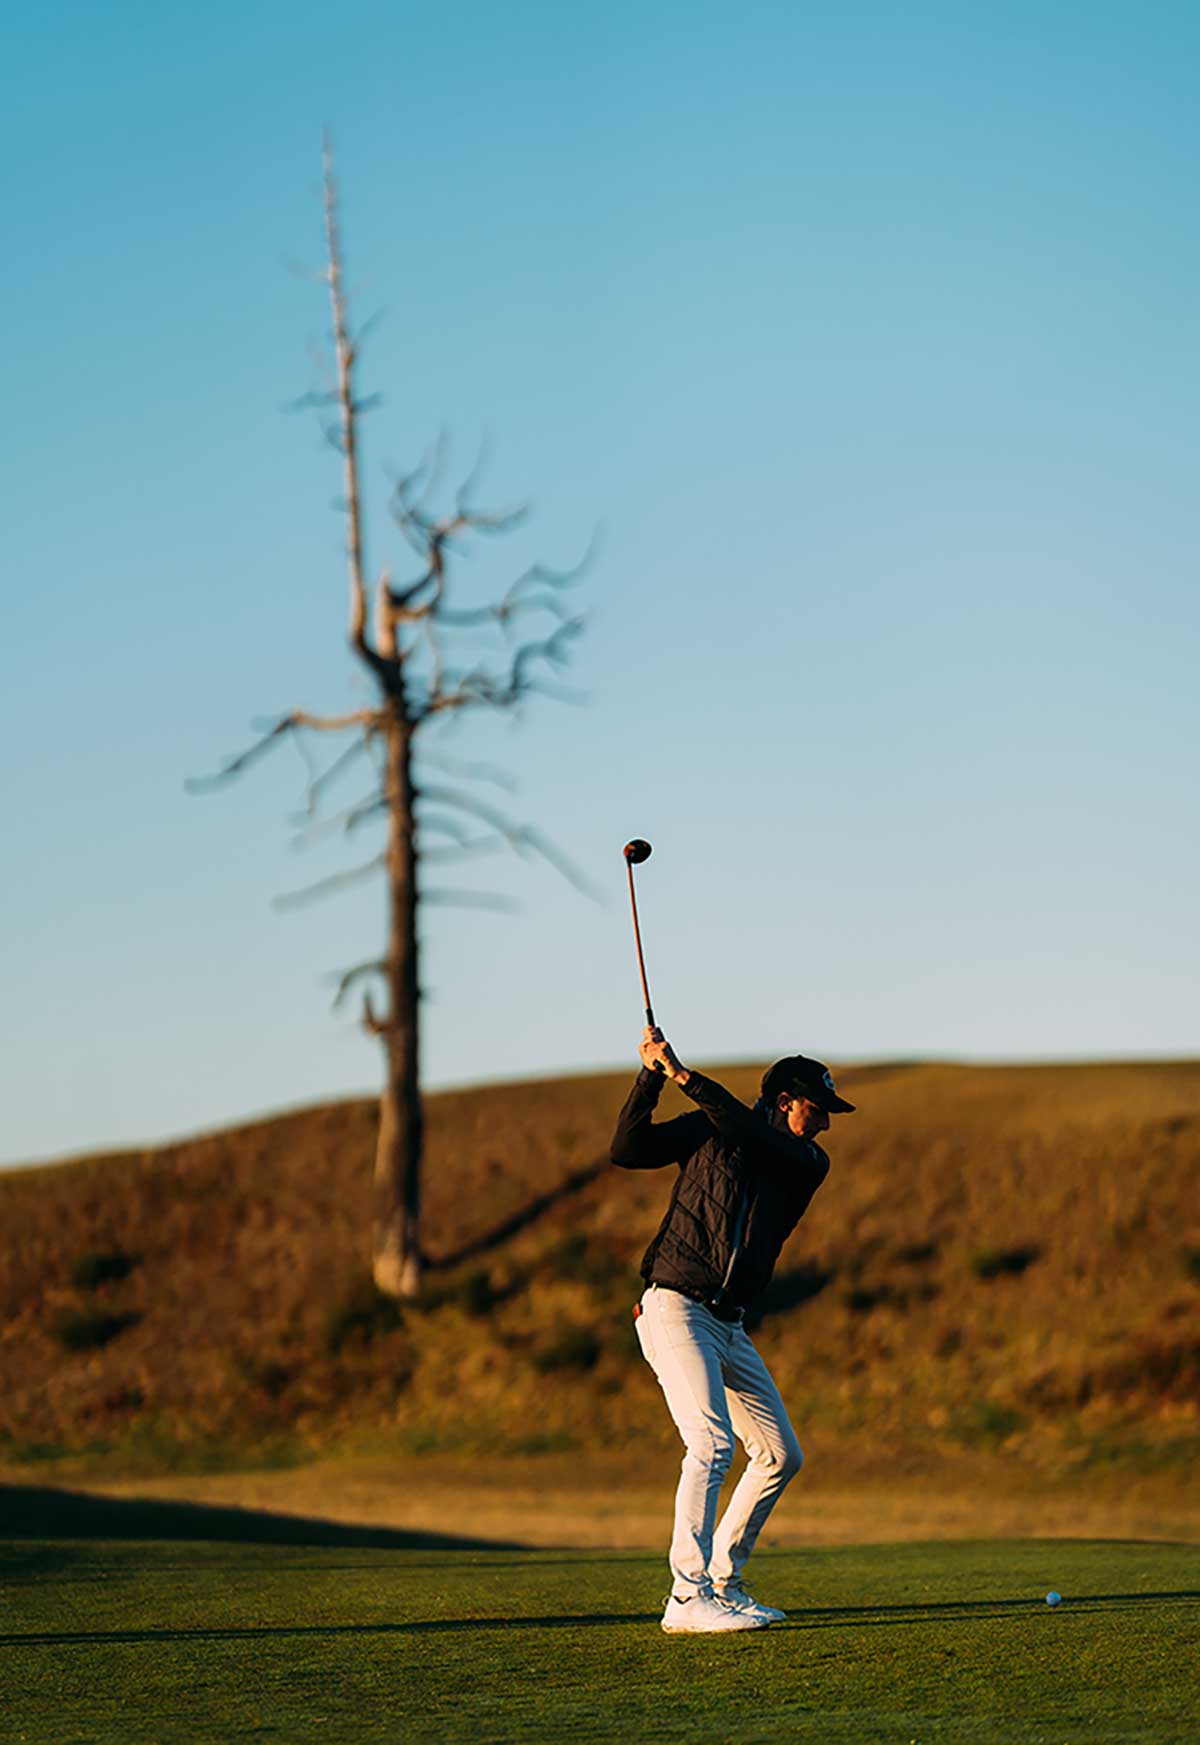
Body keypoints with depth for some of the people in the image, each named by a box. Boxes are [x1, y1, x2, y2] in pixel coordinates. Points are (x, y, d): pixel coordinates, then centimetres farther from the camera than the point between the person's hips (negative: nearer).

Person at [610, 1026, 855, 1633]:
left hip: (729, 1326, 6)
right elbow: (627, 1150, -7)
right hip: (675, 1308, -6)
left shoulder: (808, 1163, 9)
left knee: (781, 1455, 7)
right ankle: (687, 1599, -23)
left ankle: (722, 1581, 19)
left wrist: (684, 1075, -19)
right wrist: (651, 1075, -16)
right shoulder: (705, 1130, 3)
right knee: (712, 1442, -20)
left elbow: (749, 1135, -11)